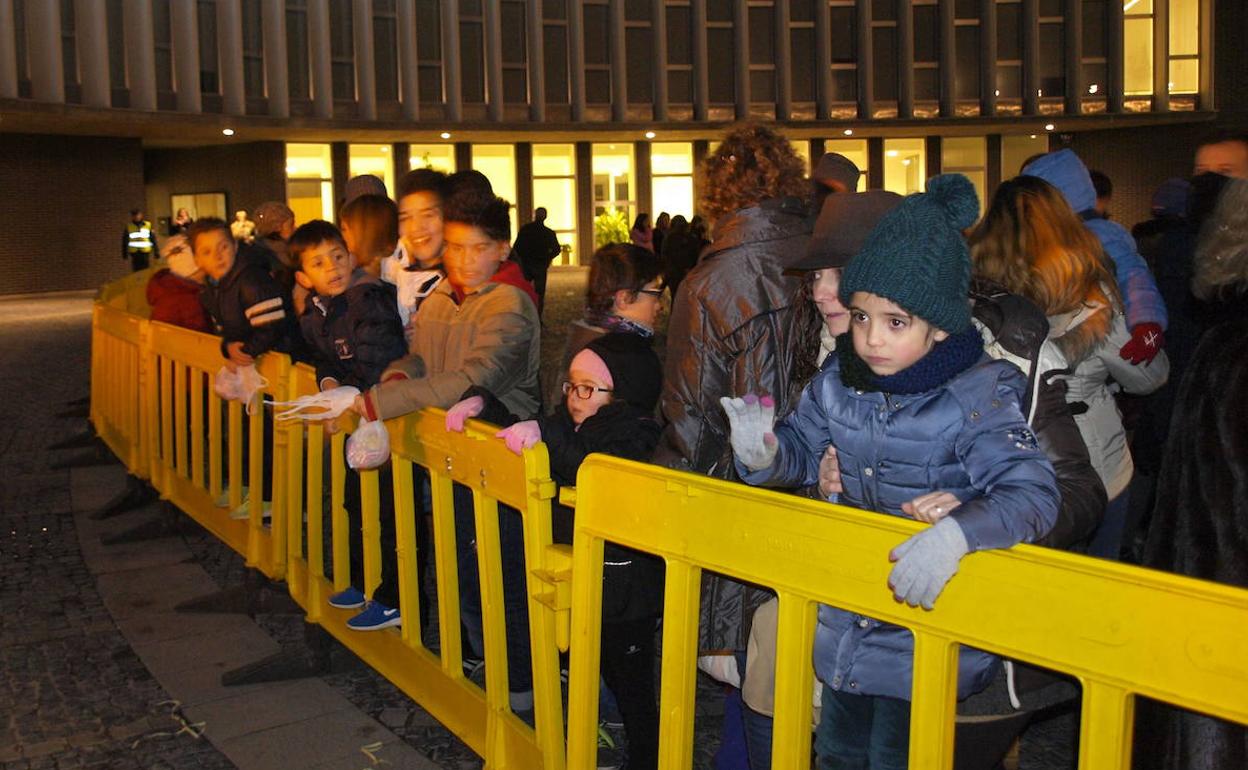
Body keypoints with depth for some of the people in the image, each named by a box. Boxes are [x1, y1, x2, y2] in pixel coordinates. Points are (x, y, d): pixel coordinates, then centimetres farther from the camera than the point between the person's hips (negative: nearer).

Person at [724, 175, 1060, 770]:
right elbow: (803, 447, 8)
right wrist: (764, 453, -16)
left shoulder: (976, 398, -21)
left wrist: (958, 530, -47)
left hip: (930, 635, -5)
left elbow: (1032, 491, -29)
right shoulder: (837, 382, -5)